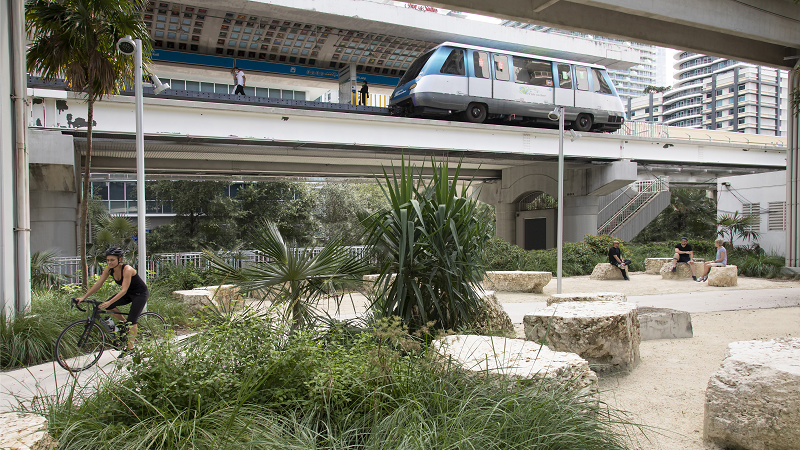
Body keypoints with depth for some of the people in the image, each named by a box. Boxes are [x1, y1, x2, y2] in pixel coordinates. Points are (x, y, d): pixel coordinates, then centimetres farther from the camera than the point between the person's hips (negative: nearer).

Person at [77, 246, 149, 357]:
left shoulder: (127, 269, -30)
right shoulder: (109, 269, -9)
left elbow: (123, 290, -36)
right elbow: (98, 284, -6)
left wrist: (109, 302, -45)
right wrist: (84, 297, -14)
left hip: (140, 294, -7)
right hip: (128, 294, 7)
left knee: (131, 321, -14)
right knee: (108, 307, -13)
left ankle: (130, 348, -1)